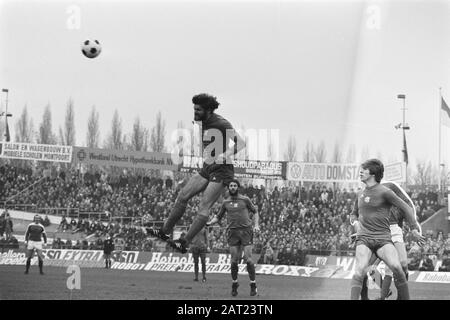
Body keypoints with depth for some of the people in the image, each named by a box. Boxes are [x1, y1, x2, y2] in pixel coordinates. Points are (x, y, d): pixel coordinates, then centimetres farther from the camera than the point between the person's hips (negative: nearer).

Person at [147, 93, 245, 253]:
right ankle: (165, 231, 14)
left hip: (221, 171, -9)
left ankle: (184, 243, -13)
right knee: (183, 196, 5)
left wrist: (224, 156, -32)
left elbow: (240, 143, -22)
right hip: (207, 168, 9)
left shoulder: (222, 124, -17)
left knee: (203, 207, -12)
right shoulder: (204, 123, 10)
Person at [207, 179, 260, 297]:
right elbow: (218, 217, 19)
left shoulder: (245, 200, 7)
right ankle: (234, 283, 14)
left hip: (246, 231, -2)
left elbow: (255, 212, 17)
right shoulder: (226, 202, 12)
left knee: (247, 258, -8)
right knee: (234, 260, -1)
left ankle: (253, 285, -1)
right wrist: (209, 223, 2)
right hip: (233, 232, 2)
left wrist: (256, 224, 2)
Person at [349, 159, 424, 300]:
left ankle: (405, 298, -10)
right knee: (360, 270, -22)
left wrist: (414, 229, 4)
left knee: (396, 267, -25)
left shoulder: (384, 192, -1)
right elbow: (354, 213, 34)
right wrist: (356, 223, 13)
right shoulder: (360, 194, 16)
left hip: (383, 239, -3)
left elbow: (406, 208, 4)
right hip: (363, 239, 3)